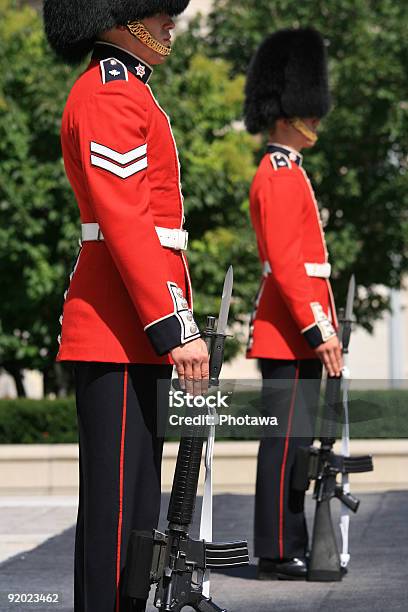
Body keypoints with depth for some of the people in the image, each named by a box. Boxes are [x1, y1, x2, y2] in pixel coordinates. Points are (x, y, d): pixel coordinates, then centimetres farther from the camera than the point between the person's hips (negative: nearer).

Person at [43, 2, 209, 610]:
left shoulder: (123, 92, 20)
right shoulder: (111, 96, -12)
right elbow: (126, 224, -20)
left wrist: (176, 325, 22)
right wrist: (177, 328, -22)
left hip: (131, 334, 10)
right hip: (124, 332, -10)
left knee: (131, 498, 12)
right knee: (117, 498, -7)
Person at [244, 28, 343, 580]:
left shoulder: (282, 174, 20)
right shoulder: (282, 176, -13)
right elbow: (285, 263, -21)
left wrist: (319, 327, 22)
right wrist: (318, 330, -22)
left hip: (291, 332, 11)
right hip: (292, 332, -11)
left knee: (291, 440, 11)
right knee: (288, 441, -8)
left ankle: (288, 548, 16)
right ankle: (279, 554, -6)